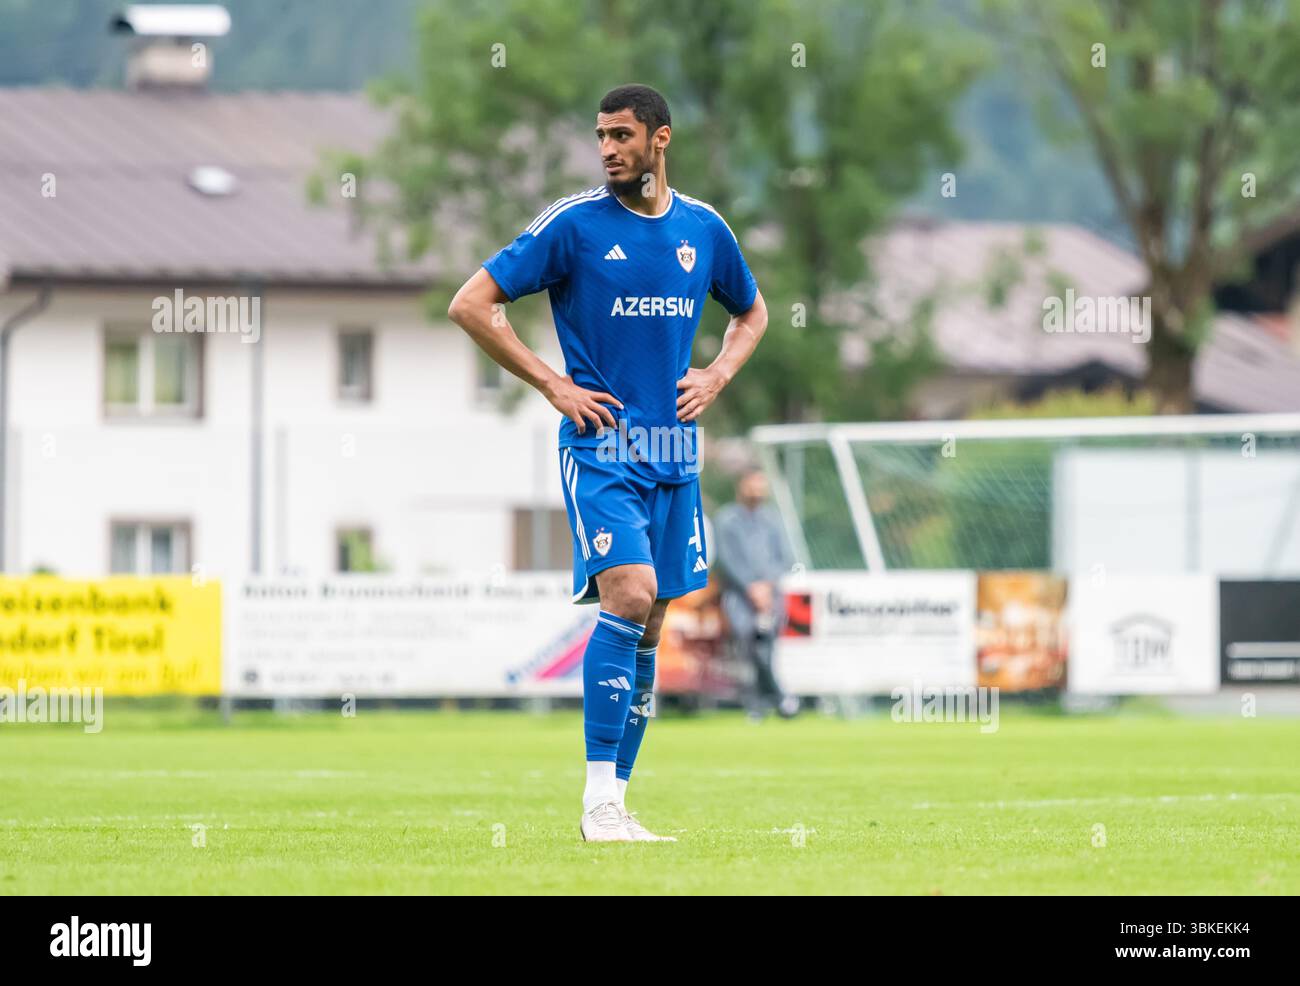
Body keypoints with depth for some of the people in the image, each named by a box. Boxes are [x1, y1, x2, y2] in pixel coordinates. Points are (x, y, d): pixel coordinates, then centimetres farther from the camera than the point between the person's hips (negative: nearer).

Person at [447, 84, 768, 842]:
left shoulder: (704, 230, 8)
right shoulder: (574, 223, -5)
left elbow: (752, 311, 27)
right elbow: (471, 304, -4)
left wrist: (718, 376, 8)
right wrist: (552, 384, -8)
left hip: (674, 451, 5)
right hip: (601, 444, -5)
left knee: (647, 627, 6)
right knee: (630, 595, -21)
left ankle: (616, 805, 14)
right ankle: (600, 800, -19)